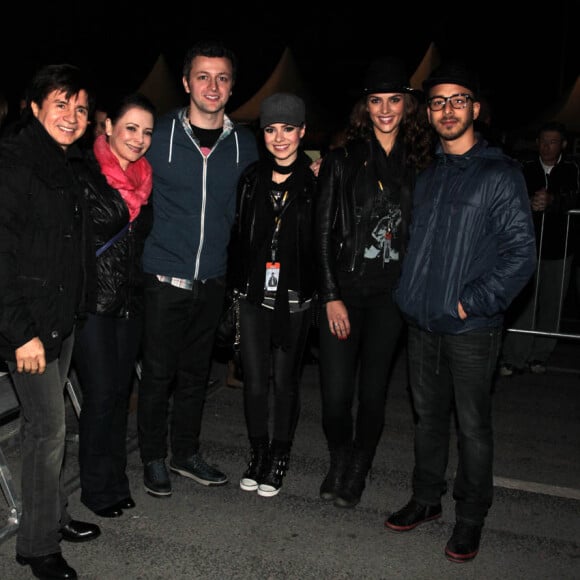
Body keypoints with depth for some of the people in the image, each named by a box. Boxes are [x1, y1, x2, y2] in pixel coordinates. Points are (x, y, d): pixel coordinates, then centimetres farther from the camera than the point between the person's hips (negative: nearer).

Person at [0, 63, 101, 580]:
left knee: (48, 422, 17)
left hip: (63, 317, 8)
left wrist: (72, 311, 15)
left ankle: (54, 517, 32)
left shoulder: (70, 166, 12)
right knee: (49, 426, -3)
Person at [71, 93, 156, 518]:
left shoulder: (144, 180, 10)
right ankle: (97, 488, 16)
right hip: (93, 299, -6)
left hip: (130, 300, 6)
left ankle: (116, 480, 26)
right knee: (101, 393, -2)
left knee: (121, 390, 12)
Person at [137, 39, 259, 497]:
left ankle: (186, 453, 32)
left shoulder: (244, 143, 4)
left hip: (213, 280, 3)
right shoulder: (160, 134, -4)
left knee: (196, 371, 15)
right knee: (159, 372, 5)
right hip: (165, 278, -3)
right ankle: (153, 458, 24)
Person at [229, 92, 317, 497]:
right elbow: (239, 237, 10)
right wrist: (236, 287, 9)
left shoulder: (315, 182, -6)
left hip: (295, 298, -3)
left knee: (285, 382, 9)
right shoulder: (252, 178, 5)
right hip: (254, 295, 3)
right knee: (254, 381, 9)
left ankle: (279, 459, 28)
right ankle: (258, 454, 29)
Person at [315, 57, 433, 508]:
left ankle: (358, 472, 31)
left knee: (373, 393, 8)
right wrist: (331, 296, -6)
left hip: (392, 295, 2)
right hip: (344, 290, -1)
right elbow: (324, 231, -1)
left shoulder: (418, 164, 7)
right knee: (336, 393, -2)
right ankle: (339, 461, 29)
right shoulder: (342, 160, 1)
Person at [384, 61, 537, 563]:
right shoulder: (428, 175, 12)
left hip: (471, 329, -5)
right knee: (428, 415, 16)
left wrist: (471, 302, -14)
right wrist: (410, 293, 7)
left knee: (473, 426, 6)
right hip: (422, 323, 6)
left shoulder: (500, 173, -7)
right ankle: (426, 499, 33)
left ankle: (471, 518, 23)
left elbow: (521, 254, -11)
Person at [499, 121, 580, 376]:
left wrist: (552, 200, -32)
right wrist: (530, 204, -21)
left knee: (550, 305, 5)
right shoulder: (526, 169, 6)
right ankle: (514, 358, 2)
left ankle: (539, 356, 19)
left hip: (559, 249, 0)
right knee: (523, 303, -4)